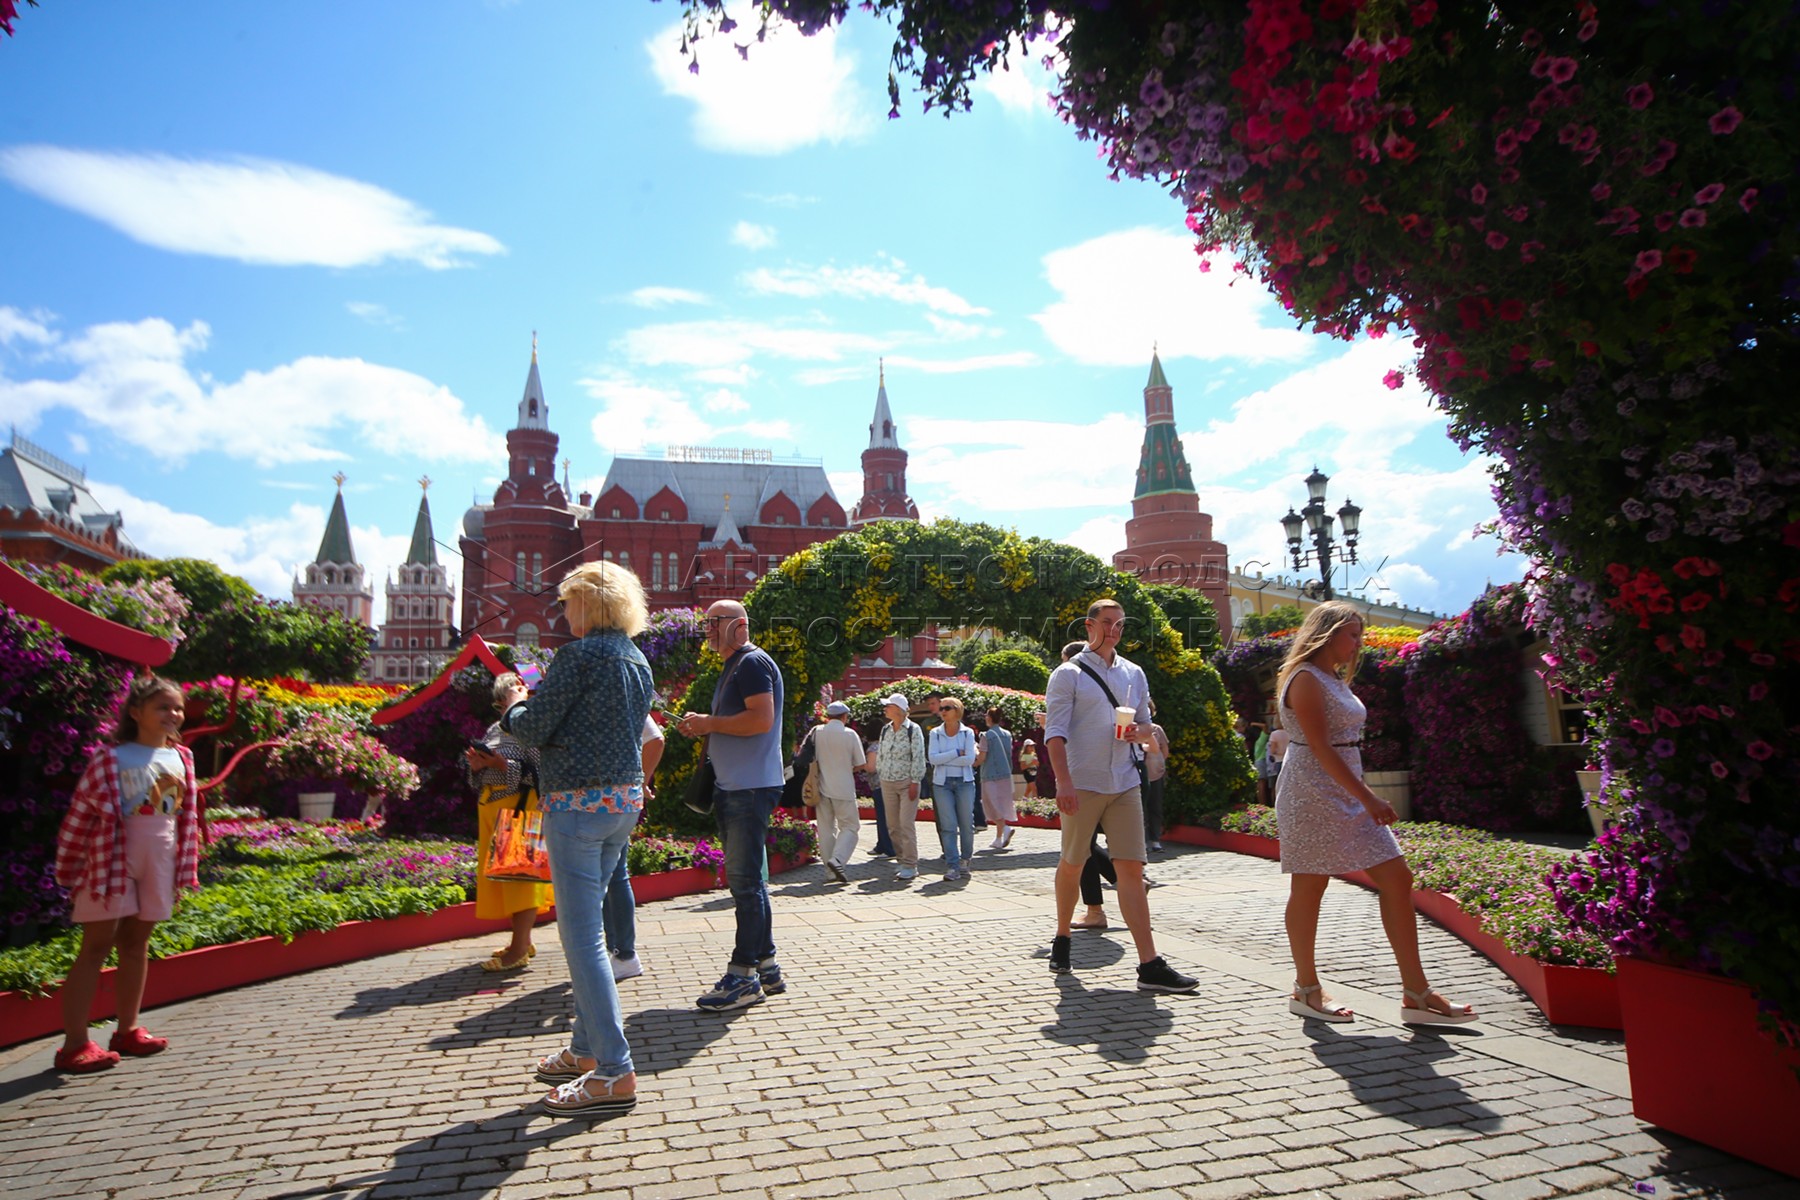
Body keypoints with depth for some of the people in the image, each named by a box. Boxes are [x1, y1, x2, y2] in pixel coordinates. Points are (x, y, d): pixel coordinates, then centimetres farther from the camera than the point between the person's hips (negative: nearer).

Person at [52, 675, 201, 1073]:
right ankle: (75, 1044, 3)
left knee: (137, 943, 13)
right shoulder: (111, 758, -9)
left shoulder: (181, 758, 8)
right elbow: (81, 815, -7)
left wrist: (185, 867, 11)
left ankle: (128, 1031, 23)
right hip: (113, 860, -5)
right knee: (97, 946, -2)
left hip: (159, 861, 5)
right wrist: (71, 870, -6)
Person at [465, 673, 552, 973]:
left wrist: (504, 766, -20)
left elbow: (541, 774, -17)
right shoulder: (494, 729, 17)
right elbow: (479, 781, 21)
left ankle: (519, 949, -5)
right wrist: (477, 766, -1)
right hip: (491, 809, 9)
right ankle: (523, 941, 20)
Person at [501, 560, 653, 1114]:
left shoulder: (580, 654, -14)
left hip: (579, 803, -9)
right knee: (586, 928, 19)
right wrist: (538, 701, 24)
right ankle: (585, 1051, 29)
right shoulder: (637, 660, 13)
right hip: (625, 801, 9)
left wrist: (516, 704, 11)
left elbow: (534, 727, -12)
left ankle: (615, 1073, -2)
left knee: (582, 935, -4)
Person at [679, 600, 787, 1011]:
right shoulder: (731, 668, 21)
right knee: (746, 879, 14)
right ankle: (765, 967, 22)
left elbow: (762, 718, -23)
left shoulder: (752, 663, -11)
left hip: (751, 788, -11)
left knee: (744, 880, -7)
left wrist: (709, 722, -14)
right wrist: (704, 729, 8)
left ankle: (743, 976, -2)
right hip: (735, 788, 11)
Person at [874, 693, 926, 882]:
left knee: (907, 824, -8)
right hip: (887, 783, 6)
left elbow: (918, 758, -8)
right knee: (892, 826, 7)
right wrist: (880, 776, 12)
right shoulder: (885, 730, 11)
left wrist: (914, 782, -12)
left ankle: (910, 866, -3)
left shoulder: (913, 730, -6)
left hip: (907, 783, -6)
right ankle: (902, 860, 19)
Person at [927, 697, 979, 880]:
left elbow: (970, 758, -10)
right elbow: (932, 758, -7)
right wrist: (957, 753, -10)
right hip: (942, 783, 1)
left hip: (964, 782, 0)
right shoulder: (935, 733, 6)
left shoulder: (967, 733, 2)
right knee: (947, 825, -6)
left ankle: (964, 860, 18)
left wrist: (944, 760, -9)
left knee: (966, 824, 2)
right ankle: (952, 866, -4)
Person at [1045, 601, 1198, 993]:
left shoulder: (1134, 673, 15)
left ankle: (1150, 965, -4)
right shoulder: (1068, 674, -1)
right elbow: (1056, 733, -8)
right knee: (1072, 866, 9)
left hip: (1125, 783, 3)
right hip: (1082, 784, -3)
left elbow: (1147, 727, 20)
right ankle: (1062, 939, 31)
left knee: (1131, 869, -2)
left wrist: (1138, 732, -4)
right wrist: (1063, 781, -19)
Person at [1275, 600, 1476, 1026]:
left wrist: (1365, 797, 13)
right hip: (1313, 795, -10)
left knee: (1397, 879, 4)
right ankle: (1306, 990, 13)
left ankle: (1416, 994, 8)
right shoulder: (1306, 680, -13)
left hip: (1347, 795, 10)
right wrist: (1367, 798, -20)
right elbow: (1320, 748, -19)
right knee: (1309, 888, 1)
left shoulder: (1335, 679, 16)